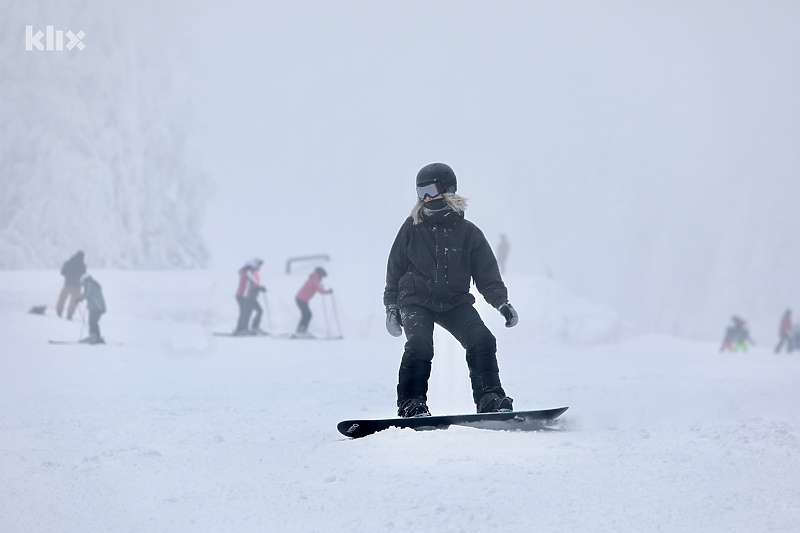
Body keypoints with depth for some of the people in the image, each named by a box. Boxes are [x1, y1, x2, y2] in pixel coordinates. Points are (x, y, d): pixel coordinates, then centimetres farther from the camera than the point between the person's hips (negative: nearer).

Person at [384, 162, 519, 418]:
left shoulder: (468, 232, 4)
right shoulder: (412, 228, 3)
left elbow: (487, 274, 5)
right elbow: (395, 269, 11)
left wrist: (501, 301, -9)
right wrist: (391, 306, 6)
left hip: (455, 302, 1)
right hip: (416, 301, -1)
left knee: (482, 340, -19)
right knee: (419, 345, -27)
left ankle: (490, 399, -11)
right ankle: (411, 403, -20)